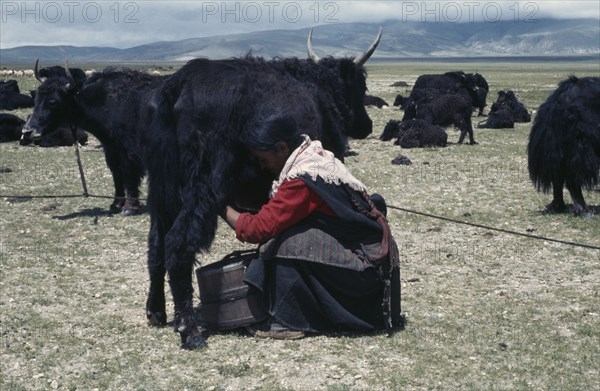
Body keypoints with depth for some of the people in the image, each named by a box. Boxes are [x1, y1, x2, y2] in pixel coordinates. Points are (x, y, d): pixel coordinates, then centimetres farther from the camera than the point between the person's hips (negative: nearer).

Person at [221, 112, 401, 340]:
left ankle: (288, 322, -7)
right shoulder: (316, 157, 6)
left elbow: (257, 229, -19)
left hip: (365, 266, -9)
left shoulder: (303, 180, -21)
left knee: (287, 242, -19)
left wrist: (224, 210, -4)